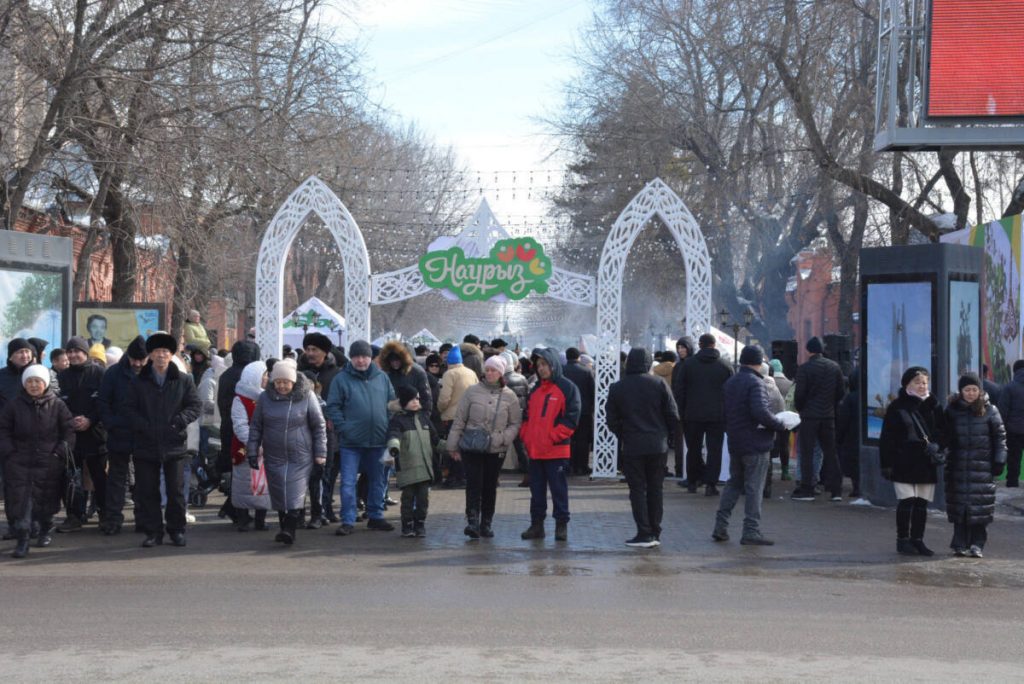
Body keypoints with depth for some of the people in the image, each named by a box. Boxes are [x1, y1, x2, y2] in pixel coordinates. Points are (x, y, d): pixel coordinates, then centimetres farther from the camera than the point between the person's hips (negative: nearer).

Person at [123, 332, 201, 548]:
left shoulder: (183, 380, 4)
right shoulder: (139, 382, 7)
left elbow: (195, 405, 3)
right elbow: (128, 408, 4)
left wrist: (179, 421, -11)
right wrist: (143, 425, -11)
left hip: (174, 443, -1)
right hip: (146, 445, 1)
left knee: (176, 491, 4)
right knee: (147, 492, 4)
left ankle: (177, 530, 16)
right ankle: (153, 532, 13)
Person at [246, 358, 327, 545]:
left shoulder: (307, 396, -5)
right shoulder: (265, 398, 2)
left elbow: (319, 426, 0)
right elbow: (256, 427, 8)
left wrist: (320, 453, -2)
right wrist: (252, 452, 4)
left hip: (300, 458, -3)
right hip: (274, 457, 3)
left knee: (295, 494, -11)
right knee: (279, 495, 6)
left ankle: (290, 530, -16)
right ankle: (284, 527, 17)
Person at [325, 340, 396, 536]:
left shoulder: (382, 377, 6)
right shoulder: (341, 379, -3)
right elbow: (333, 407, -4)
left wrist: (390, 430, 3)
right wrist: (343, 428, -14)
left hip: (378, 440, 3)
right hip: (351, 441, -3)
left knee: (377, 480, 13)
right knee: (348, 482, -3)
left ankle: (376, 516, 26)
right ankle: (348, 521, 3)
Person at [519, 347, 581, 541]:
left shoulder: (567, 388, -2)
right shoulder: (535, 390, 17)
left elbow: (571, 418, -8)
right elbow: (527, 416, 20)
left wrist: (553, 437, -14)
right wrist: (525, 436, 4)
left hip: (556, 450, -6)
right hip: (534, 450, 6)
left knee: (559, 489, -1)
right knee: (536, 489, 9)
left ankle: (562, 524, 6)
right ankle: (536, 524, 15)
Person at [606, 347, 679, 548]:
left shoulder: (617, 388, -1)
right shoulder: (659, 385, -2)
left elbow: (612, 419, 1)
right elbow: (673, 415, -2)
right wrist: (665, 436, 12)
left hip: (632, 447, -1)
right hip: (658, 446, 1)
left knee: (637, 490, 3)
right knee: (655, 489, 10)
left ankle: (644, 534, -3)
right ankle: (655, 533, 13)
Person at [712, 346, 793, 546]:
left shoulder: (730, 382, 10)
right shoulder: (755, 383, -16)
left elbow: (725, 411, 15)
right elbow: (761, 412, -27)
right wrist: (781, 425, -16)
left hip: (735, 443, 8)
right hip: (756, 444, -8)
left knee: (733, 483, 17)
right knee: (754, 488, -1)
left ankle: (720, 527, 15)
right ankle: (751, 531, 0)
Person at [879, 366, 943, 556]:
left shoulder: (932, 406, 11)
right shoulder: (897, 407, 0)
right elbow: (887, 438, -2)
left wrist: (935, 444, -9)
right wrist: (886, 463, -8)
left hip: (926, 463, 4)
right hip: (904, 464, -4)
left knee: (922, 503, 6)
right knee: (906, 502, -5)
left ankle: (917, 540, 15)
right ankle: (903, 540, 5)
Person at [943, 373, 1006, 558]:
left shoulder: (989, 410, 2)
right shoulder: (952, 410, 6)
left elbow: (999, 436, 5)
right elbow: (945, 436, 10)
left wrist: (999, 459, -1)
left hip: (982, 465, -2)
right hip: (958, 464, 2)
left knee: (980, 506, -4)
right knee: (959, 504, 1)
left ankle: (977, 544, 3)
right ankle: (960, 543, 7)